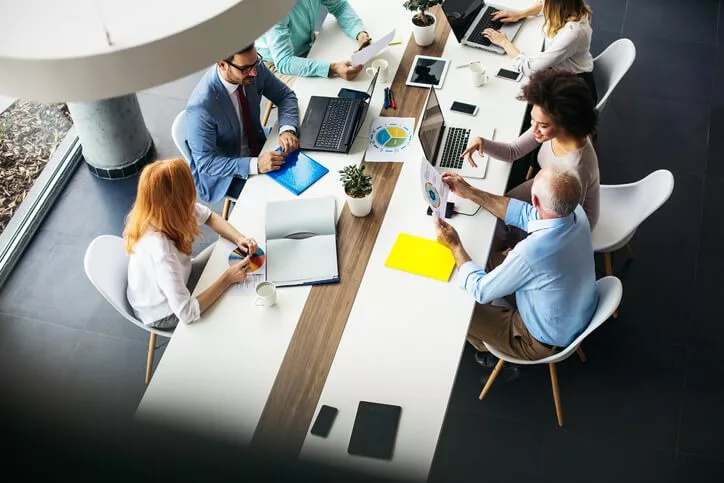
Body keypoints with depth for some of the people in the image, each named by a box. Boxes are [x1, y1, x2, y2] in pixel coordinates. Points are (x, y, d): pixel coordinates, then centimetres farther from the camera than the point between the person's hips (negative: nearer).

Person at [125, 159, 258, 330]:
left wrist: (239, 238, -19)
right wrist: (227, 278, -31)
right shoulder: (160, 250, -44)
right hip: (164, 314, -6)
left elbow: (211, 217, -3)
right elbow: (186, 313, -38)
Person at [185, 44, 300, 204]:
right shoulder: (201, 106, -33)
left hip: (257, 148, 6)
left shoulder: (255, 68, -17)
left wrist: (287, 129, -21)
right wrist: (255, 165, -37)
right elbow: (205, 163, -26)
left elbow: (285, 96, -1)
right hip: (222, 174, -6)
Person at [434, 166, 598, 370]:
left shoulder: (531, 252, -42)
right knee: (493, 260, 17)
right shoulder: (576, 212, -20)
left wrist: (454, 245, -12)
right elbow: (525, 214, 0)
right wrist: (470, 192, 2)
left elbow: (481, 290, -24)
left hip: (547, 340, -7)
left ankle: (490, 350, 41)